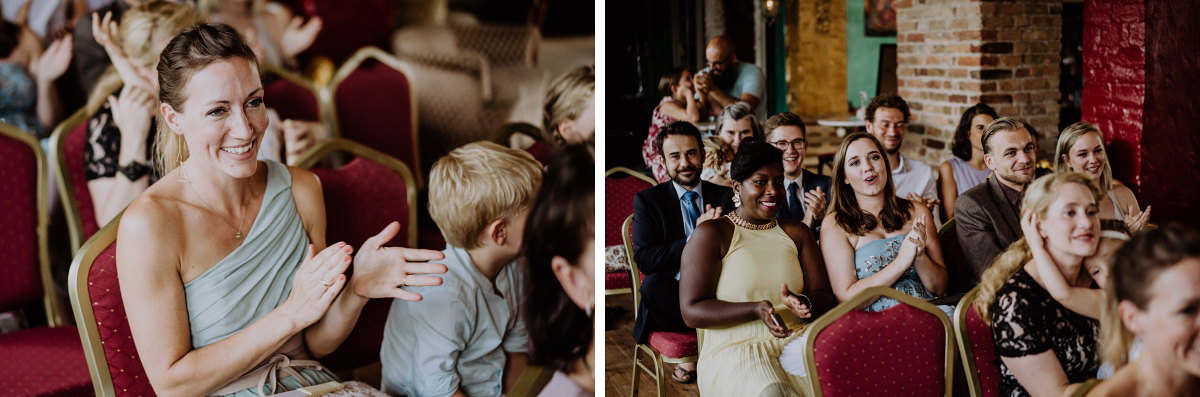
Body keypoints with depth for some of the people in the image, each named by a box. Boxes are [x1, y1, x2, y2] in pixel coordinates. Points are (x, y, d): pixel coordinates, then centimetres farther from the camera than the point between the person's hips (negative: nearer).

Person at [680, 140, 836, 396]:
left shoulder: (797, 233, 18)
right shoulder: (711, 233, 2)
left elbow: (825, 298, 11)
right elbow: (692, 312, -6)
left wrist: (804, 304, -15)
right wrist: (755, 310, -21)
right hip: (734, 350, -4)